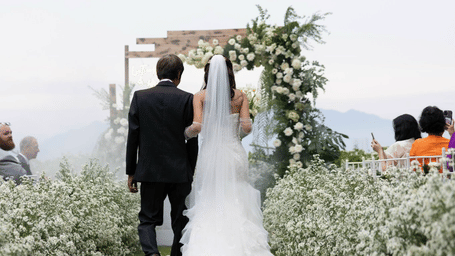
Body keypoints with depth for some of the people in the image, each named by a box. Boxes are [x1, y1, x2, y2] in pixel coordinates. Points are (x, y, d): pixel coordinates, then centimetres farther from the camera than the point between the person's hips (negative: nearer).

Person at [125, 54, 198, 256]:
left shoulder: (140, 97, 0)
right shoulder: (187, 99, -4)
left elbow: (132, 137, 0)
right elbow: (192, 140, -2)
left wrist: (131, 172, 6)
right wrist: (191, 171, 9)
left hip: (149, 171, 1)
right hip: (180, 171, -1)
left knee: (148, 219, 8)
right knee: (181, 223, 11)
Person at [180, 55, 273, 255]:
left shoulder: (200, 96, -1)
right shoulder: (240, 96, 2)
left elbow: (197, 127, -12)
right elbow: (247, 128, -5)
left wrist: (186, 132, 8)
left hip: (210, 155, -1)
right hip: (234, 154, 1)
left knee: (208, 206, 7)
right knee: (237, 205, 7)